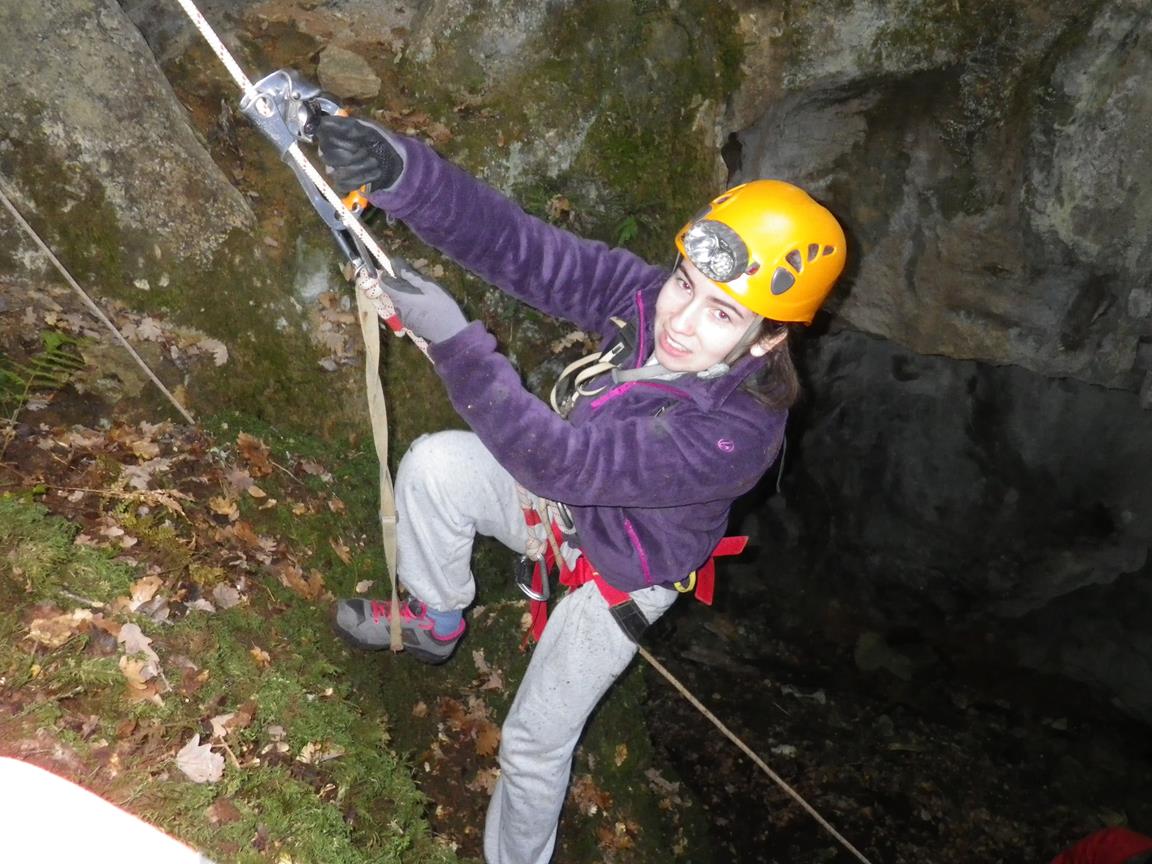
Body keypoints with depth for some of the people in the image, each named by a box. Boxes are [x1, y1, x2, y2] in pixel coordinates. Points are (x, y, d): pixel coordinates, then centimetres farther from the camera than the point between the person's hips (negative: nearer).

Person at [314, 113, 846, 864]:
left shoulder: (733, 435, -40)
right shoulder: (646, 296, -24)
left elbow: (556, 458, -42)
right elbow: (521, 246, -30)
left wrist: (453, 337, -44)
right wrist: (399, 172, -44)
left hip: (616, 576, -5)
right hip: (568, 495, 5)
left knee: (534, 746, 7)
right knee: (435, 465, -17)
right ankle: (437, 622, 11)